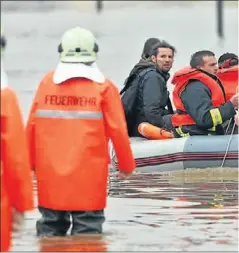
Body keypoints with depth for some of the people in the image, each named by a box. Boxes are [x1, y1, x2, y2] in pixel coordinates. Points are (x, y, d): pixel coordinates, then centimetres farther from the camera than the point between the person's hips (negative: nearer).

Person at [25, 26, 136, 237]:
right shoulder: (103, 87, -5)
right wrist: (127, 165, 9)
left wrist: (31, 162, 17)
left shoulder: (47, 82, 1)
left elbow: (32, 125, 2)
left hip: (50, 173, 3)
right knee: (88, 232, 0)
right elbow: (118, 130, -5)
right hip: (88, 176, -3)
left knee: (51, 227, 14)